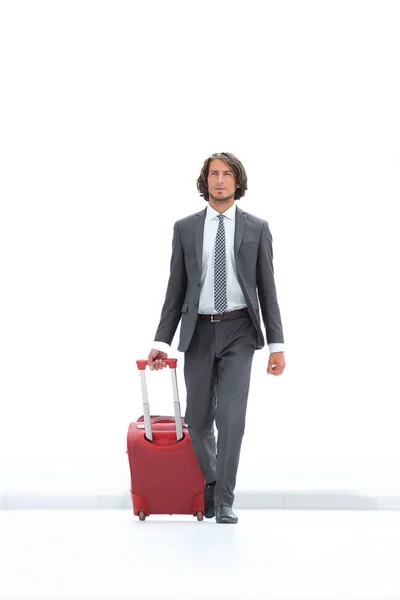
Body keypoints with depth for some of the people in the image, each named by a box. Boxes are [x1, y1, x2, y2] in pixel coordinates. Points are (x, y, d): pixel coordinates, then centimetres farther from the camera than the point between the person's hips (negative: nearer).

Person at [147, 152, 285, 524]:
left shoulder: (256, 229, 4)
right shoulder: (185, 228, 6)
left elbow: (267, 288, 3)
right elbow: (176, 289, 7)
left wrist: (277, 344, -2)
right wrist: (161, 342, 1)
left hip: (239, 332, -2)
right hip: (198, 332, 2)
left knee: (231, 417, -11)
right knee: (198, 420, 8)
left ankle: (224, 502, -2)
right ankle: (208, 486, 33)